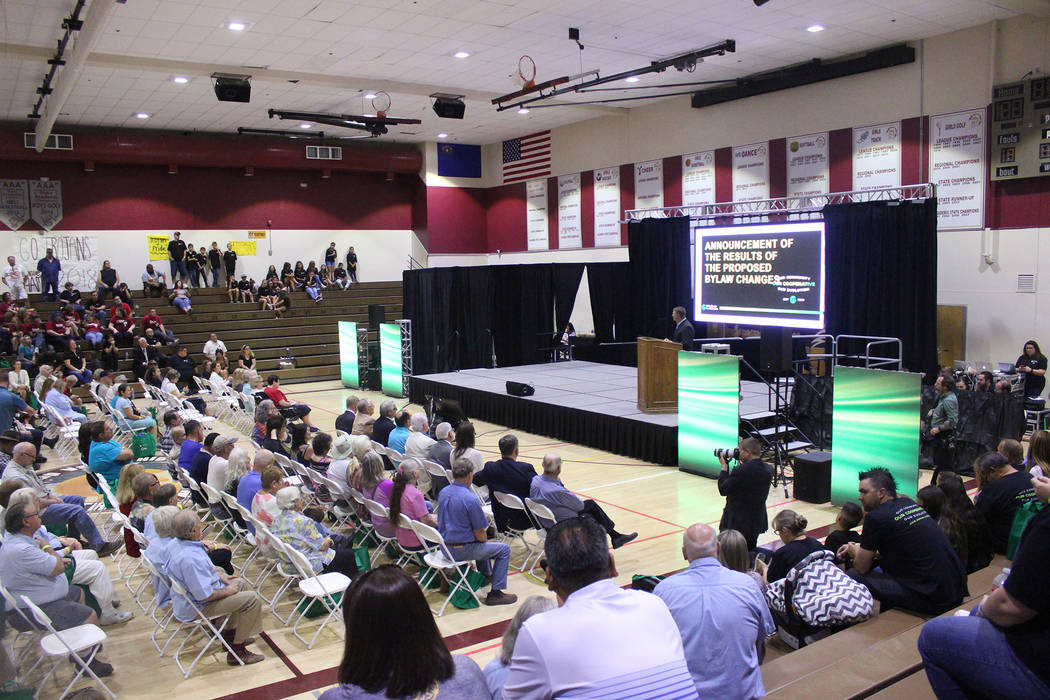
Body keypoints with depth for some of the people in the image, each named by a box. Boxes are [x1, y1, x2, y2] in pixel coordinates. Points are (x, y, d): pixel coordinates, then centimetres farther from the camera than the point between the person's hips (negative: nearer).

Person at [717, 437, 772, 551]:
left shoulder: (740, 471, -23)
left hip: (736, 524, -7)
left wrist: (724, 467, -5)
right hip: (757, 523, 7)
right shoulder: (769, 470, -1)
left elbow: (723, 490, -13)